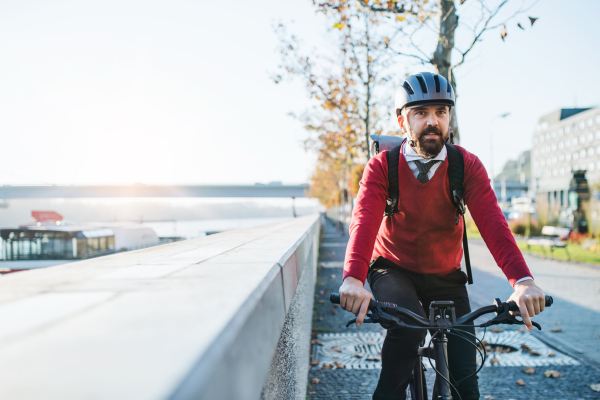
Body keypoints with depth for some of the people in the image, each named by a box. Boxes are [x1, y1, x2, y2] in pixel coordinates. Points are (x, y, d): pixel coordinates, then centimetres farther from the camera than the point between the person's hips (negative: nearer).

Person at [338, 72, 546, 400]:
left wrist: (522, 280, -42)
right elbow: (364, 220, -30)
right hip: (394, 270, -2)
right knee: (408, 325, -33)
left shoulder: (468, 166, -11)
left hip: (445, 277, 2)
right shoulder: (382, 166, -15)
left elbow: (491, 221, -25)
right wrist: (353, 278, -49)